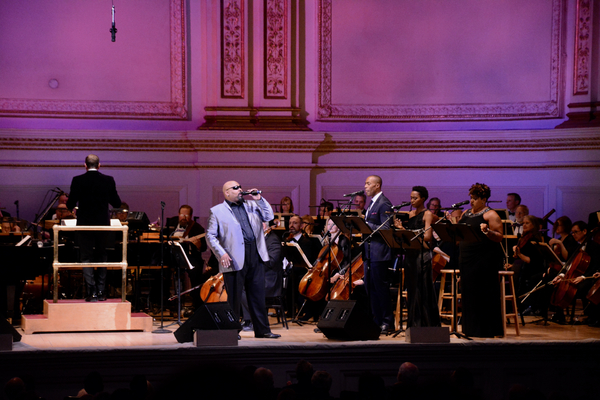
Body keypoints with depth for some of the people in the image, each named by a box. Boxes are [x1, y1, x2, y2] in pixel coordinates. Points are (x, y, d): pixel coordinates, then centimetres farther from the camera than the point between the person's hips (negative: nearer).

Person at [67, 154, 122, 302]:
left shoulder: (78, 181, -6)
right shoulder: (108, 180, -3)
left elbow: (70, 205, -5)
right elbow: (117, 203, 2)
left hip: (85, 225, -2)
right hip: (103, 224, 2)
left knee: (86, 258, 4)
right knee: (101, 257, 15)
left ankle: (92, 291, -5)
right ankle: (101, 291, 11)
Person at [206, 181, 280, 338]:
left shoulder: (251, 205, 17)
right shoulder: (217, 211, 3)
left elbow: (268, 217, 14)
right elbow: (210, 236, 0)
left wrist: (259, 199, 4)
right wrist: (221, 253, -12)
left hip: (256, 256, 5)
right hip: (235, 259, -4)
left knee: (258, 295, 7)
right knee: (234, 297, 0)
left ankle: (262, 330, 12)